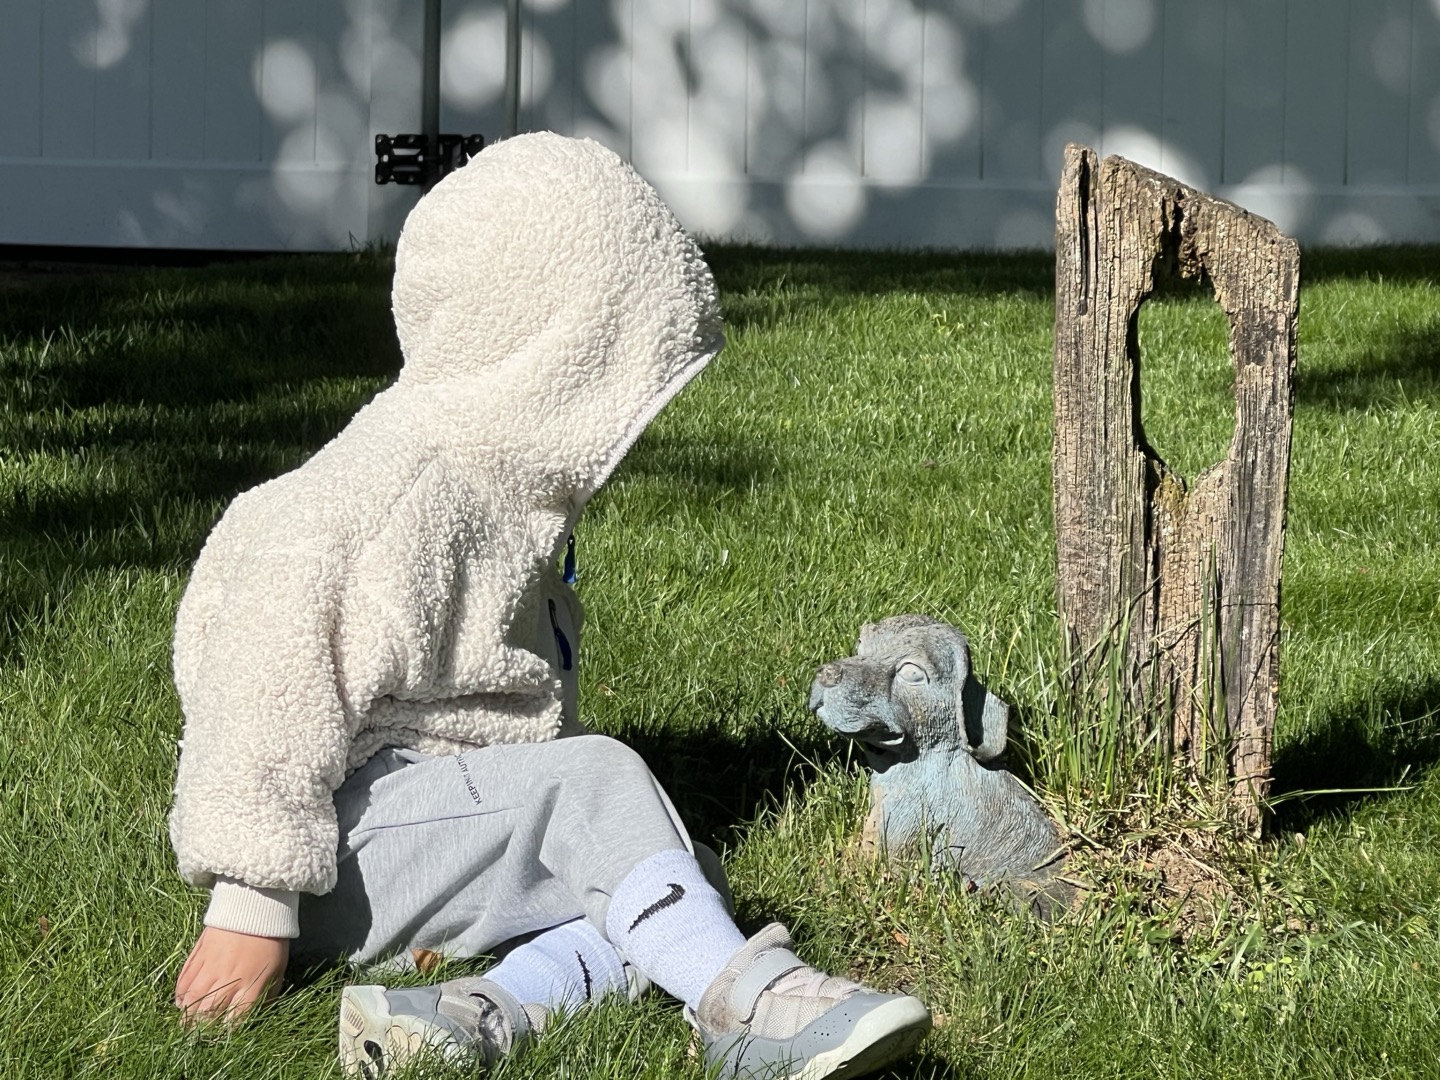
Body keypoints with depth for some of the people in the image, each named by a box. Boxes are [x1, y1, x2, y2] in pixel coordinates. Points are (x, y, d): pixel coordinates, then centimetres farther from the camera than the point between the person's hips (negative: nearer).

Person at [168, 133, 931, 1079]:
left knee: (681, 873, -9)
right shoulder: (405, 493, -18)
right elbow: (272, 687, -23)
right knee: (596, 777, -25)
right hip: (342, 853, -10)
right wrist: (252, 911, -25)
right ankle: (743, 999, -42)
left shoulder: (513, 480, 15)